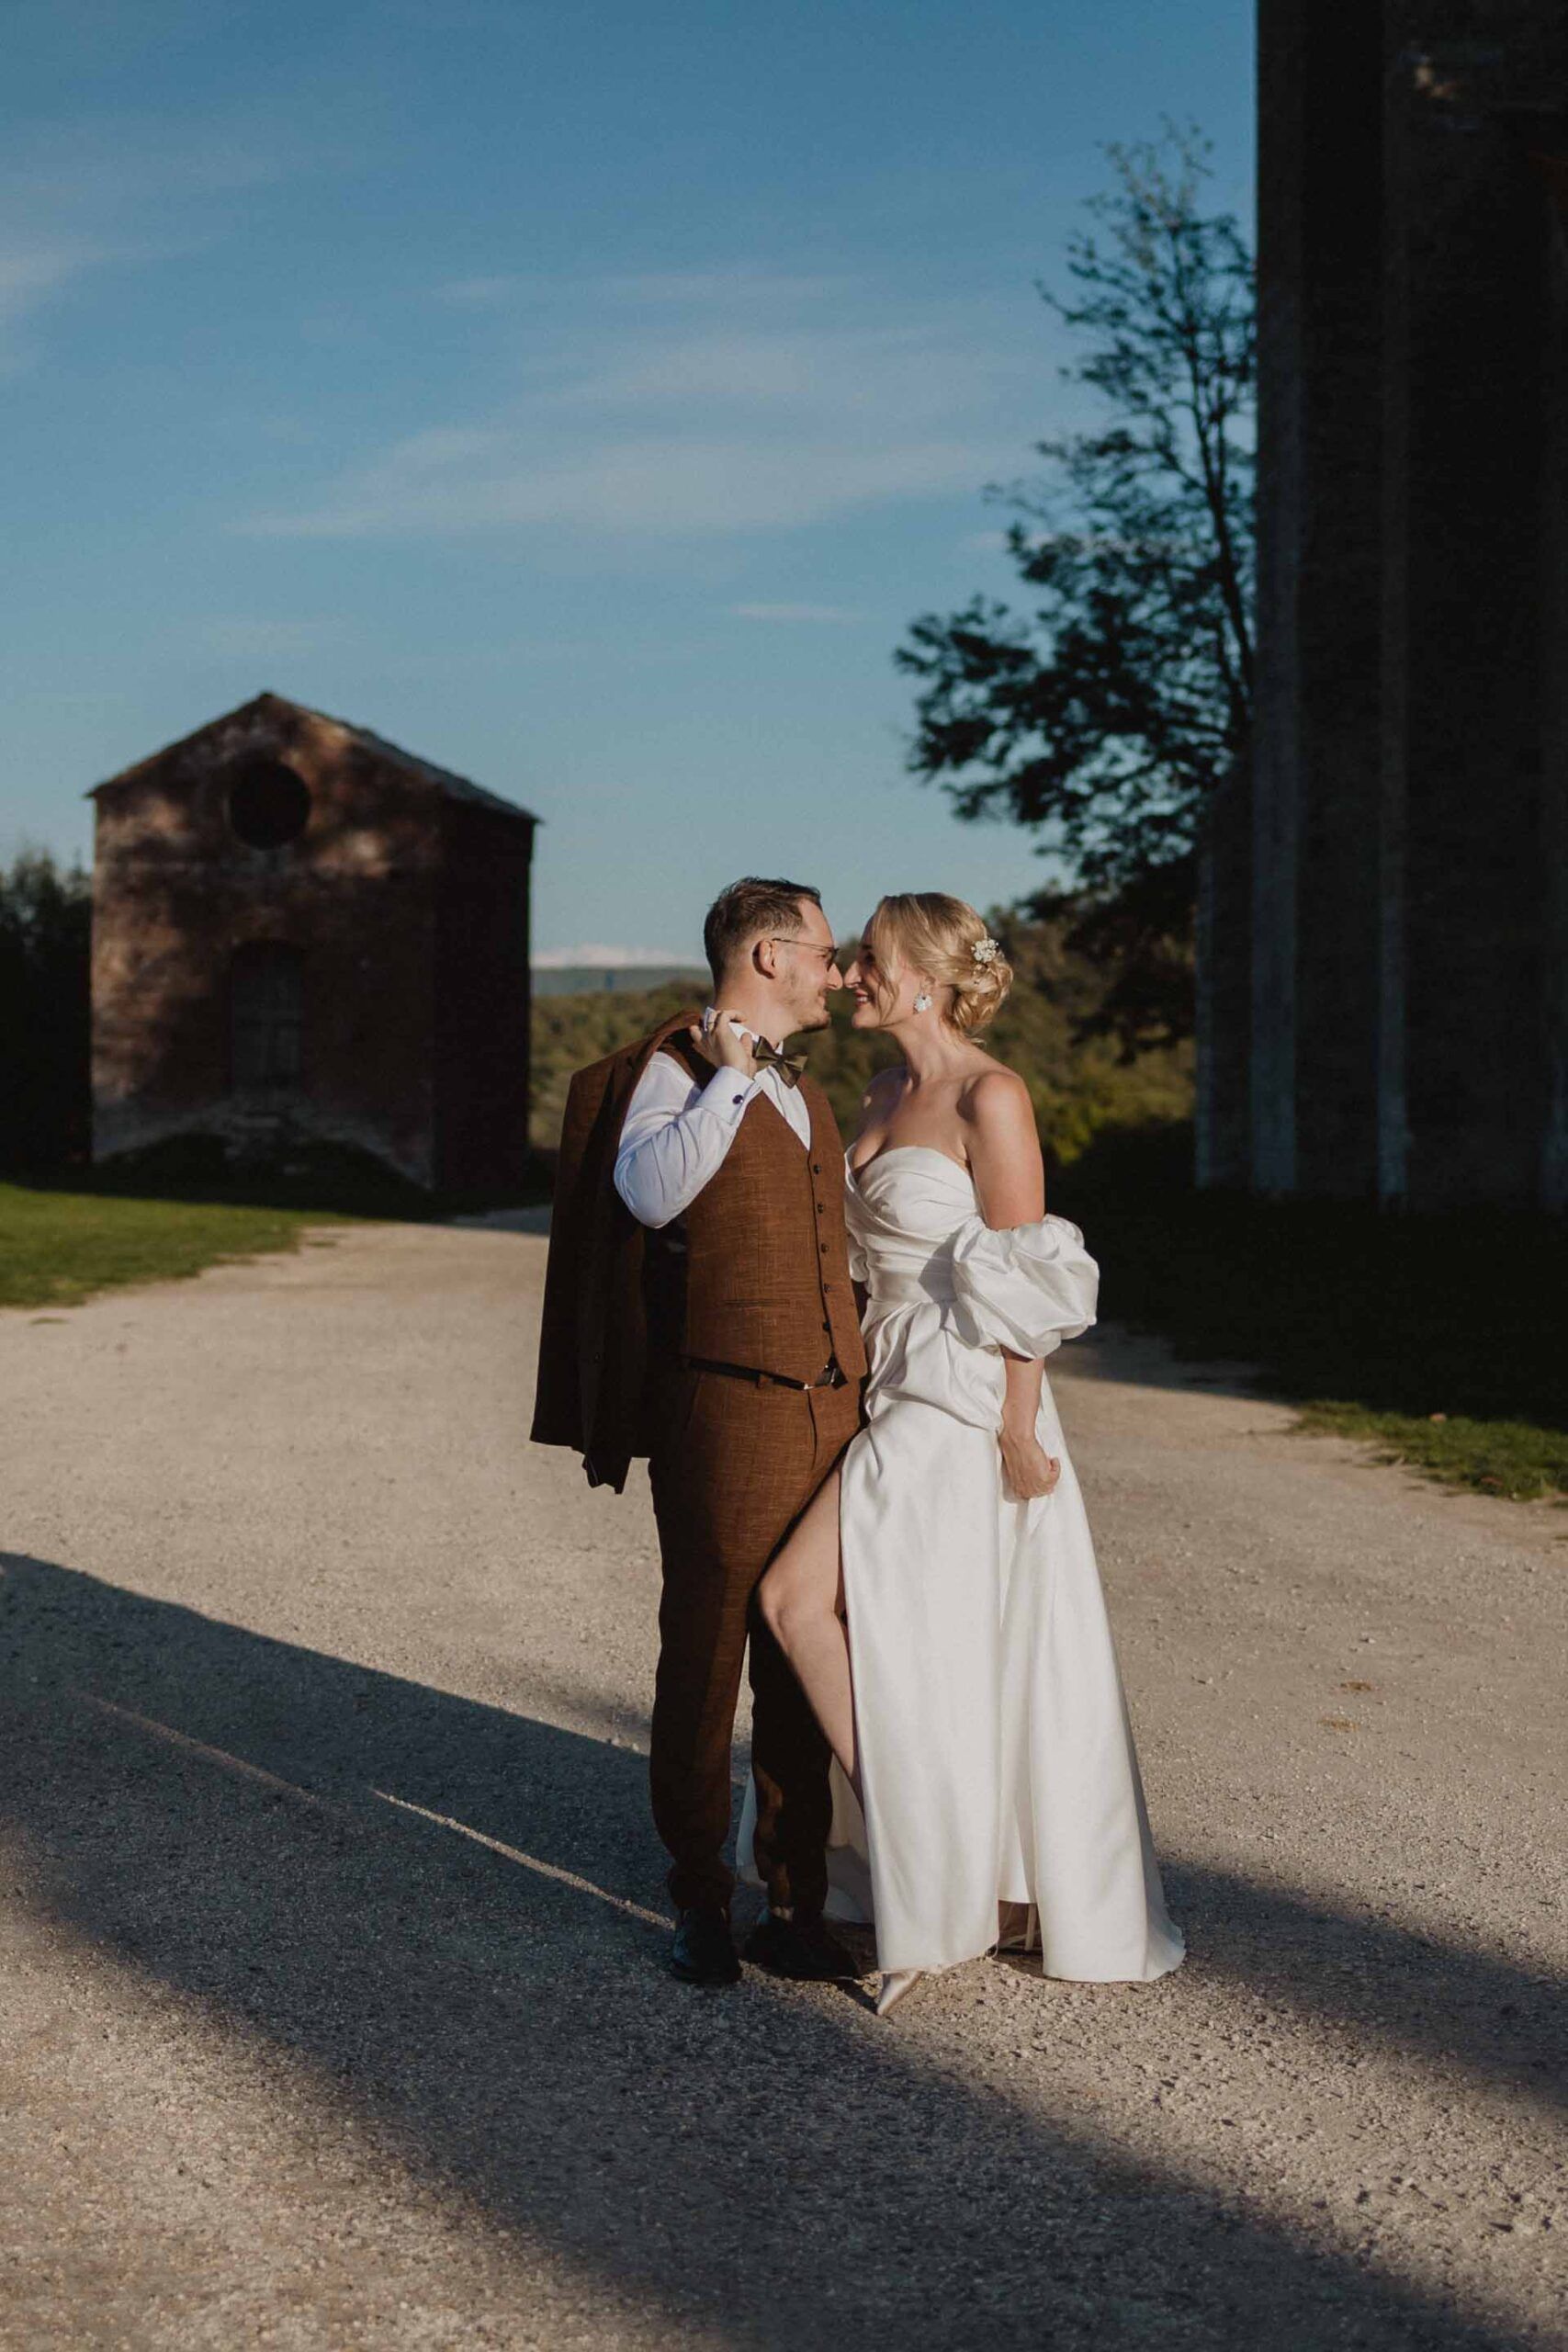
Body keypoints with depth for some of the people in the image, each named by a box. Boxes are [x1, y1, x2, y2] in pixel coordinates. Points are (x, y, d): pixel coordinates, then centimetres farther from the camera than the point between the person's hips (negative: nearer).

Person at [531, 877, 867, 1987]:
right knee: (705, 1656, 2)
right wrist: (731, 1077, -20)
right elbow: (649, 1191, -24)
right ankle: (701, 1903, 15)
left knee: (807, 1666, 9)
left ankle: (795, 1906, 18)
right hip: (724, 1406, -7)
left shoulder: (806, 1093, 22)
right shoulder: (674, 1071, -3)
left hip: (829, 1407, 7)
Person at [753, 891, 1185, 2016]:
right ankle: (1026, 1894, 22)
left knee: (799, 1596, -13)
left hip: (966, 1407, -8)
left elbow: (1028, 1279, -16)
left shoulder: (990, 1098, -13)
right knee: (972, 1659, 12)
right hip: (901, 1396, 8)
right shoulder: (888, 1095, 12)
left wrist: (1020, 1429, -18)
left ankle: (921, 1877, -3)